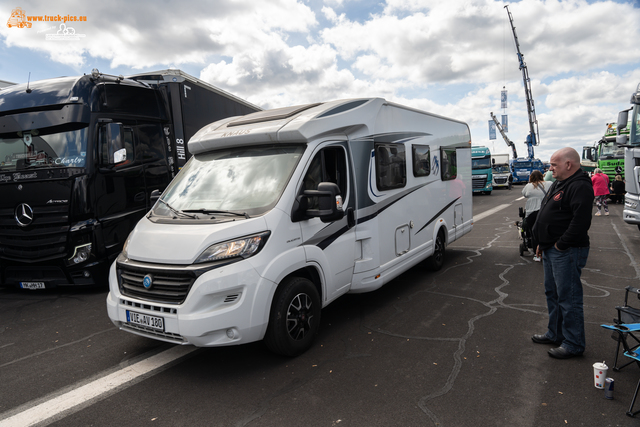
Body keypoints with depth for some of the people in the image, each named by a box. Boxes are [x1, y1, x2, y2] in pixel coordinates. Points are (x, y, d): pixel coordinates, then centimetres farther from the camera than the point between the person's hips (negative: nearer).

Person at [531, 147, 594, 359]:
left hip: (567, 252, -11)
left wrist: (561, 244, -19)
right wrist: (543, 243, 18)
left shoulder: (580, 187, -18)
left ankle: (573, 344, 10)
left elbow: (580, 221, -28)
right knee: (553, 293, 19)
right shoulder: (558, 184, 16)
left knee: (568, 297, -2)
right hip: (552, 250, 11)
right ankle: (555, 333, 34)